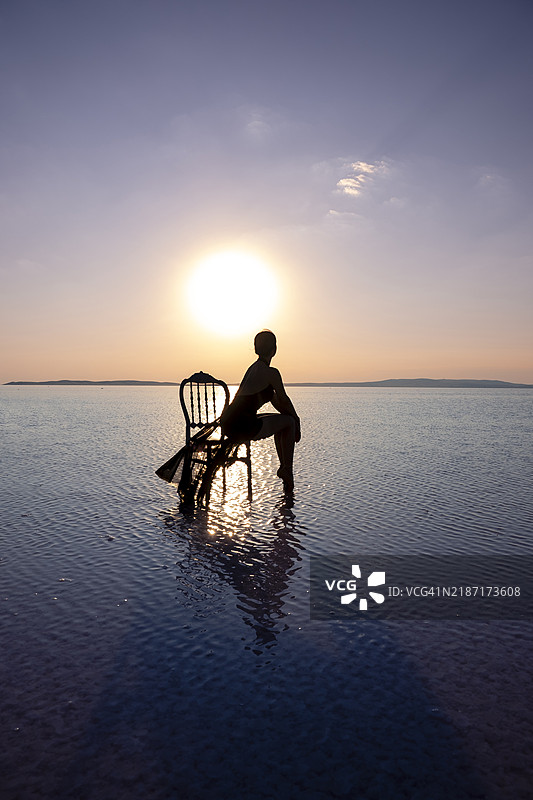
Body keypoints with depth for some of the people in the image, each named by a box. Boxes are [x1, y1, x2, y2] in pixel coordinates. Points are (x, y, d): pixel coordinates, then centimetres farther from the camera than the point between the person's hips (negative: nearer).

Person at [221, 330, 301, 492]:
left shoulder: (253, 368, 19)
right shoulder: (270, 373, -9)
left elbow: (275, 400, 25)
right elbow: (284, 400, 3)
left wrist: (294, 418, 24)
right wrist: (296, 419, 20)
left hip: (228, 425, 9)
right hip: (243, 427, -9)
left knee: (281, 421, 26)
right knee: (289, 422, 8)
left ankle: (284, 467, 34)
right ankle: (287, 469, 13)